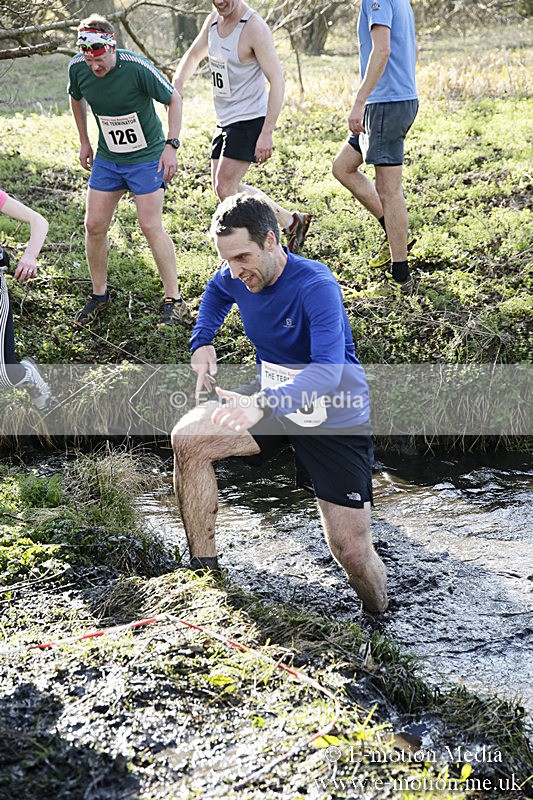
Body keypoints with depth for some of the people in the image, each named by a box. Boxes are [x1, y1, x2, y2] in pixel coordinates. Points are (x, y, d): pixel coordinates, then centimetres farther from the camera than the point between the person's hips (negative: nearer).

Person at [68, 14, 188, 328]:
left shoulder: (137, 67, -25)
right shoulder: (78, 67, -11)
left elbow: (174, 99, -13)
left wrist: (171, 145, -18)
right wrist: (84, 142, 14)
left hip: (147, 157, -5)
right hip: (106, 158, 5)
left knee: (151, 226, -8)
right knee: (94, 225, 3)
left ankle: (175, 300, 3)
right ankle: (100, 295, 21)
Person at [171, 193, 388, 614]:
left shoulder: (316, 286, -30)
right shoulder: (237, 277, -9)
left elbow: (328, 371, -42)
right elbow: (216, 291, 19)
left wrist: (262, 404, -58)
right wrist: (202, 341, 1)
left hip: (335, 419, -6)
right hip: (273, 397, 6)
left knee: (352, 551, -6)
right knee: (188, 439, -16)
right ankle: (204, 570, -4)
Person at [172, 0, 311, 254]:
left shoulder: (255, 28, -19)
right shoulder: (213, 20, 6)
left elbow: (277, 81, -22)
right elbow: (194, 55, 24)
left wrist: (267, 133, -27)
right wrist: (177, 84, 3)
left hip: (249, 120, -9)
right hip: (225, 119, 9)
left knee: (225, 189, -14)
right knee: (224, 188, 12)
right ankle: (290, 221, 21)